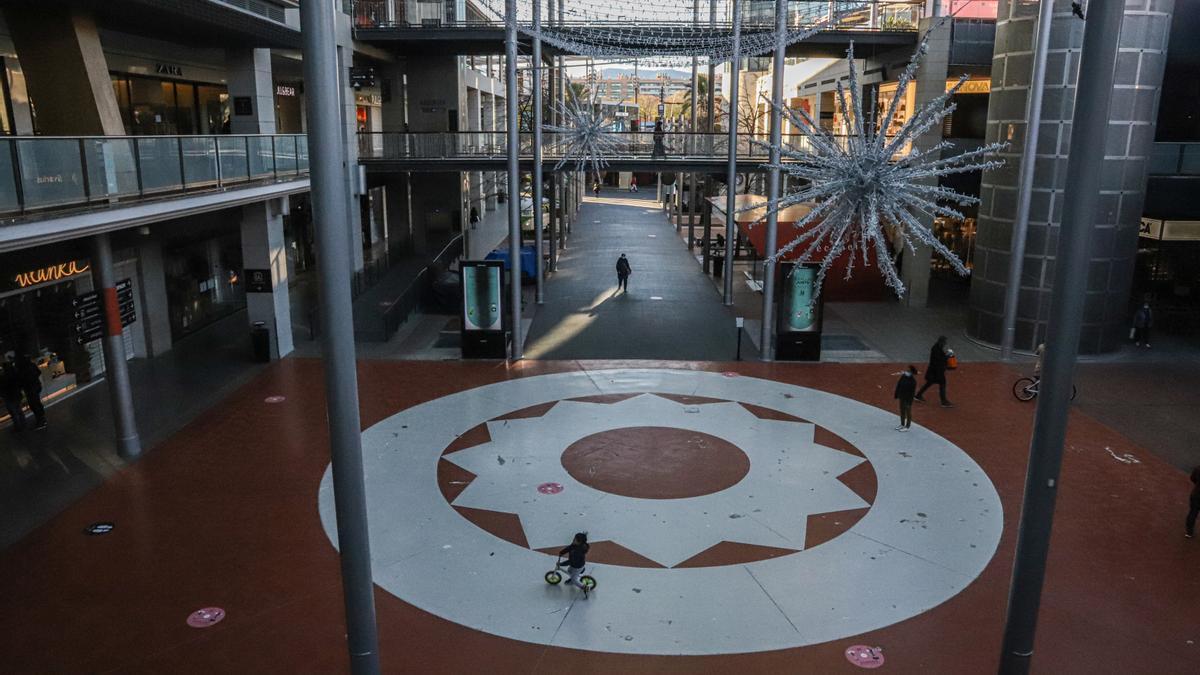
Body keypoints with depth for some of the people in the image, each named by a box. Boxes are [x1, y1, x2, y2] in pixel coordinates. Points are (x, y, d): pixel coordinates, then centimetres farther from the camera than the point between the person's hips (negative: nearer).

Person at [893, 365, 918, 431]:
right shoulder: (903, 377, -3)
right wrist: (896, 395, 11)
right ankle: (902, 424, 34)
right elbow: (898, 385, 8)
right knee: (902, 411, 19)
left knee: (908, 412, 7)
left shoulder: (913, 381, -22)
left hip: (908, 399, -7)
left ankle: (907, 427, 19)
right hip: (902, 397, 7)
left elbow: (912, 392, -19)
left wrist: (909, 402, -19)